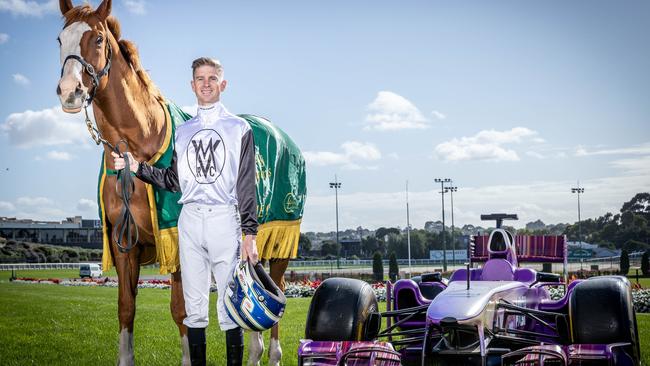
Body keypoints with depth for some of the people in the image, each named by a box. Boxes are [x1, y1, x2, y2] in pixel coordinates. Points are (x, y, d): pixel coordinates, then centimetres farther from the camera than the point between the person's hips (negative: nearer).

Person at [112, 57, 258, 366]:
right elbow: (174, 180, 13)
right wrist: (138, 168, 0)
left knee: (230, 306, -3)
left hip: (225, 219, -4)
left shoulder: (239, 128, 4)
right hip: (189, 221, 4)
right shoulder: (182, 131, 16)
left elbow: (247, 185, -1)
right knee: (194, 306, 8)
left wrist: (249, 233, -8)